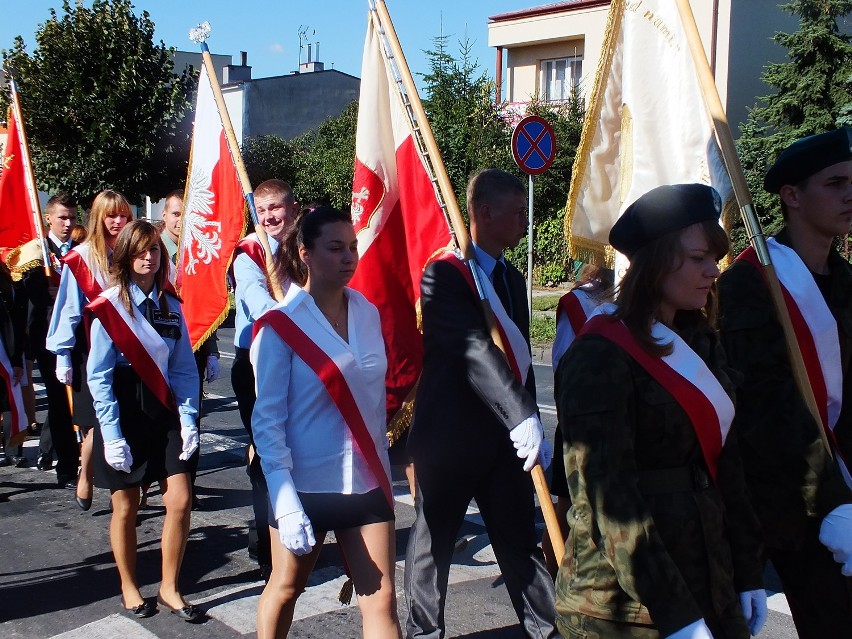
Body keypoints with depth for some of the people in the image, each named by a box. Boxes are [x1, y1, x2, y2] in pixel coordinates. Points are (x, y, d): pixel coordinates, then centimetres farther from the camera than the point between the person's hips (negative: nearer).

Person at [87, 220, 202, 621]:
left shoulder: (171, 306, 6)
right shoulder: (108, 307, -7)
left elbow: (184, 369, 6)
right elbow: (98, 376, -9)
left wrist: (188, 420, -3)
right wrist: (112, 434, -14)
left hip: (163, 412, 4)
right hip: (123, 412, -4)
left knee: (180, 501, -2)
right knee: (126, 507, 7)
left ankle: (169, 588, 16)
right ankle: (129, 589, 27)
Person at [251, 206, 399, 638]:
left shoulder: (367, 313, 3)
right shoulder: (281, 325, -11)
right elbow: (267, 420, -12)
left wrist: (382, 469, 14)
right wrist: (286, 503, -19)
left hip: (367, 483, 4)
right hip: (305, 485, -3)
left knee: (380, 600, 2)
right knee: (286, 589, 17)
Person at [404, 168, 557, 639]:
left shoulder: (512, 279, 12)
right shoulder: (444, 274, -14)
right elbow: (474, 349, -26)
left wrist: (527, 419, 13)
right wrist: (521, 416, -34)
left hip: (506, 436, 6)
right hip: (449, 437, -6)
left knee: (521, 538, 10)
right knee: (435, 540, 10)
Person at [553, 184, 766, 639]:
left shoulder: (701, 344, 10)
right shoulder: (599, 358, -16)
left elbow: (723, 462, 13)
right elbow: (608, 495, -21)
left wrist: (747, 572, 10)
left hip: (709, 588, 8)